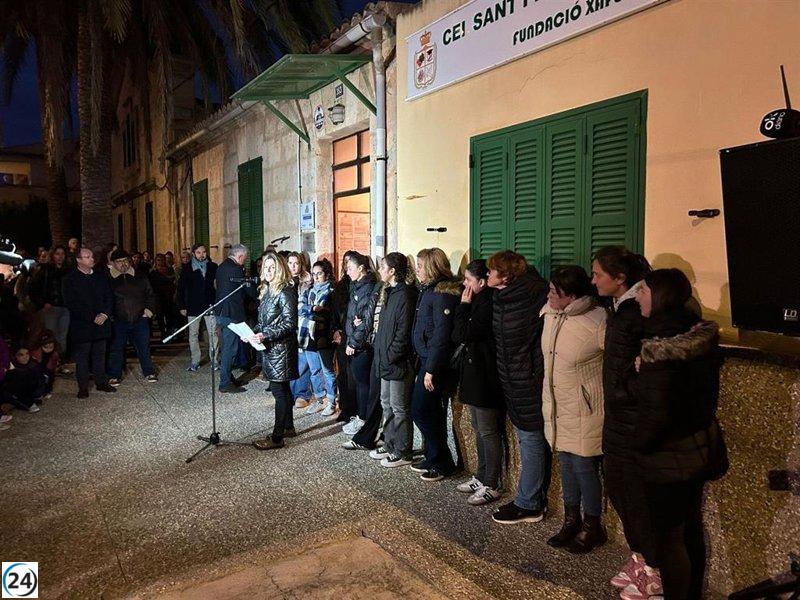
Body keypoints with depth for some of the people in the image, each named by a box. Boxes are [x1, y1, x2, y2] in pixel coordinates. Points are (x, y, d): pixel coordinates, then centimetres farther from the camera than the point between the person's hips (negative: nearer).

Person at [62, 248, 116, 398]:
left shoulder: (101, 277, 11)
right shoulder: (70, 279, -3)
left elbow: (109, 297, 11)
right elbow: (71, 303, -10)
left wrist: (105, 314, -8)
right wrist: (92, 318, -15)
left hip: (101, 323, 4)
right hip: (81, 325, -4)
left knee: (100, 354, 10)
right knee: (81, 357, 3)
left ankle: (101, 382, 19)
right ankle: (83, 387, 10)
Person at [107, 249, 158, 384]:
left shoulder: (140, 278, 6)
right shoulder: (110, 279, 0)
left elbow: (150, 294, 13)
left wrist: (149, 308, 0)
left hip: (140, 319, 1)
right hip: (118, 321, -1)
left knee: (144, 347, 9)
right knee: (116, 348, 7)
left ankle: (149, 372, 22)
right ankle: (115, 375, 20)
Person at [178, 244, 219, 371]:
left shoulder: (213, 266, 3)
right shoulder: (187, 268, 2)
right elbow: (181, 288, 3)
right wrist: (182, 306, -3)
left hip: (210, 305, 0)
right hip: (193, 307, 0)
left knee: (213, 333, 1)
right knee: (193, 335, 6)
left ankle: (214, 360, 10)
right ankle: (195, 362, 15)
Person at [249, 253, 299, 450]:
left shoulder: (285, 292, -15)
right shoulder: (267, 290, 12)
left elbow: (290, 323, -19)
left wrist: (265, 336, -22)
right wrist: (254, 333, 4)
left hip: (281, 348, -9)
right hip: (270, 347, 9)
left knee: (279, 390, -4)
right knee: (282, 389, 17)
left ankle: (277, 437, 3)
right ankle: (288, 427, 29)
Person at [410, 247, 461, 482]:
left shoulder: (443, 294, -17)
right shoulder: (429, 290, 13)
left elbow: (441, 335, -22)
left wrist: (431, 370, -21)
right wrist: (425, 366, 13)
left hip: (436, 363, -9)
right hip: (427, 360, 9)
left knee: (421, 410, -4)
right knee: (430, 410, 15)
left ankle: (442, 463, 10)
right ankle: (433, 458, 27)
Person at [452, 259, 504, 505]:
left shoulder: (488, 304, -19)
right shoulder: (479, 302, 11)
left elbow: (462, 334, -21)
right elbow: (458, 335, 12)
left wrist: (464, 305, -13)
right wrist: (466, 306, 2)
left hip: (485, 378, -10)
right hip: (475, 375, 10)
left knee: (488, 433, 2)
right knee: (480, 430, 19)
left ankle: (491, 486, 14)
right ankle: (481, 477, 32)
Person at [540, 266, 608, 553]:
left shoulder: (597, 321, -23)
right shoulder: (550, 313, -2)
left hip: (584, 410, -7)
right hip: (556, 406, 7)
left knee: (584, 467, 4)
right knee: (566, 464, 19)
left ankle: (593, 527, 26)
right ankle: (571, 520, 36)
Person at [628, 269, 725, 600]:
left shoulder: (660, 348, -26)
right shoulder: (698, 334, 1)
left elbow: (658, 411, -27)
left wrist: (640, 442, -8)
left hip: (669, 458, -9)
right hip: (700, 446, 9)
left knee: (666, 538, 7)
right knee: (690, 528, 24)